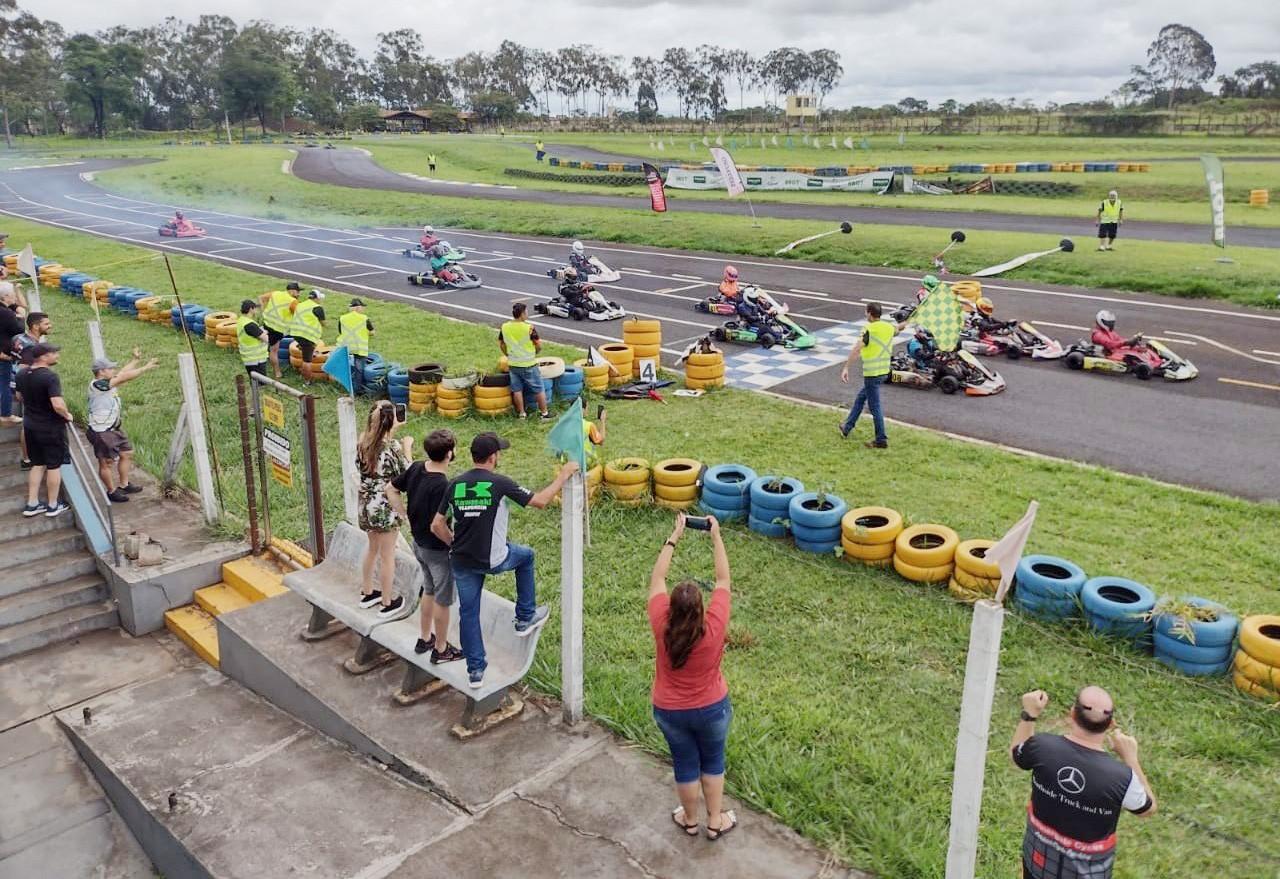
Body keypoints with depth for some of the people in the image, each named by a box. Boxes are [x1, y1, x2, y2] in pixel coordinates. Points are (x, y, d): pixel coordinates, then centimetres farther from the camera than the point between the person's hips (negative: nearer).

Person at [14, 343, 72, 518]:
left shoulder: (23, 374, 1)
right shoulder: (49, 376, -25)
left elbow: (20, 396, 18)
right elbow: (58, 405, -33)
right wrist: (67, 415, -14)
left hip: (30, 426, 7)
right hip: (51, 428, -7)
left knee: (37, 464, 19)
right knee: (54, 466, 7)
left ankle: (32, 504, 22)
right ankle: (53, 506, 18)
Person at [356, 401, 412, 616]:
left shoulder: (363, 441, -2)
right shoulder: (392, 446, -22)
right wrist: (407, 448, -4)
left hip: (366, 504, 7)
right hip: (386, 506, -7)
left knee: (372, 548, 27)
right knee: (387, 556, 8)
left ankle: (367, 593, 40)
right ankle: (387, 603, 21)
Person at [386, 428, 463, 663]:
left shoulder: (416, 468, -7)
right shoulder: (442, 486, -31)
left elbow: (391, 489, 7)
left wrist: (406, 516, 9)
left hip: (419, 544, 8)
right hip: (439, 551, -8)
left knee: (429, 591, 27)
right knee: (442, 600, 11)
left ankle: (425, 639, 43)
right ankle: (441, 650, 27)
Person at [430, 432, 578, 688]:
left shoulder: (455, 484, -1)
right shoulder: (500, 483, -15)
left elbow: (437, 526, 1)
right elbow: (540, 501, -9)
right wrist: (563, 475, 2)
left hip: (462, 561, 4)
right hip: (493, 560, -4)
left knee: (468, 612, 16)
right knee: (525, 555, 26)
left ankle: (475, 671, 21)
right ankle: (525, 618, 32)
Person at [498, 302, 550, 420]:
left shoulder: (504, 327, -4)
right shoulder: (529, 328, -18)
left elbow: (501, 344, 7)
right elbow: (539, 345, -14)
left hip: (513, 365, 4)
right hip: (529, 365, -4)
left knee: (517, 390, 14)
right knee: (538, 389, 8)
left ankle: (521, 413, 19)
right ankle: (544, 413, 16)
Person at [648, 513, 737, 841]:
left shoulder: (662, 626, -28)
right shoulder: (714, 627, -32)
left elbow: (657, 579, -16)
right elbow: (723, 579, -20)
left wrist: (674, 537, -12)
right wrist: (716, 535, -14)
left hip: (669, 711, 1)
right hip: (712, 708, -1)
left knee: (685, 765, 22)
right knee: (713, 762, 24)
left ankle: (690, 820, 44)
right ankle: (715, 822, 40)